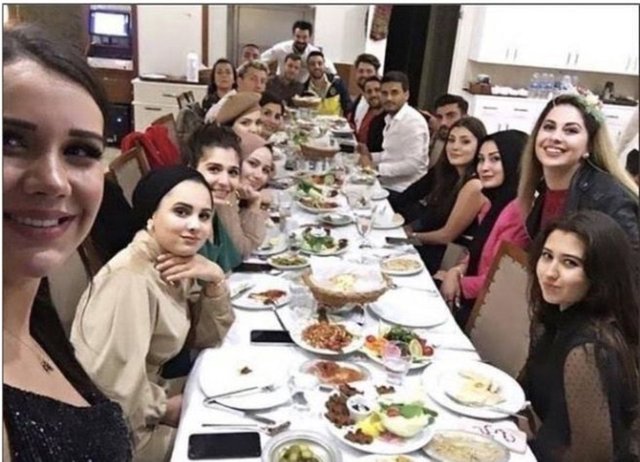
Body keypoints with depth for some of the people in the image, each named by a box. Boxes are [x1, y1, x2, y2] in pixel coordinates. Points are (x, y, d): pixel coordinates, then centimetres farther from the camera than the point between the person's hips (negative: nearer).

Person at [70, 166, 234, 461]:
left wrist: (215, 279, -13)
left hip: (147, 393, 8)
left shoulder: (178, 260, -2)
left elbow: (208, 338, 4)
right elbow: (114, 389, -32)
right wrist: (167, 408, -13)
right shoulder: (130, 280, -28)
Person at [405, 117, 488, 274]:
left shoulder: (473, 186, -22)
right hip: (442, 251, 7)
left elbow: (447, 235, -17)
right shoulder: (455, 177, 5)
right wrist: (404, 229, -3)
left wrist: (411, 236, -3)